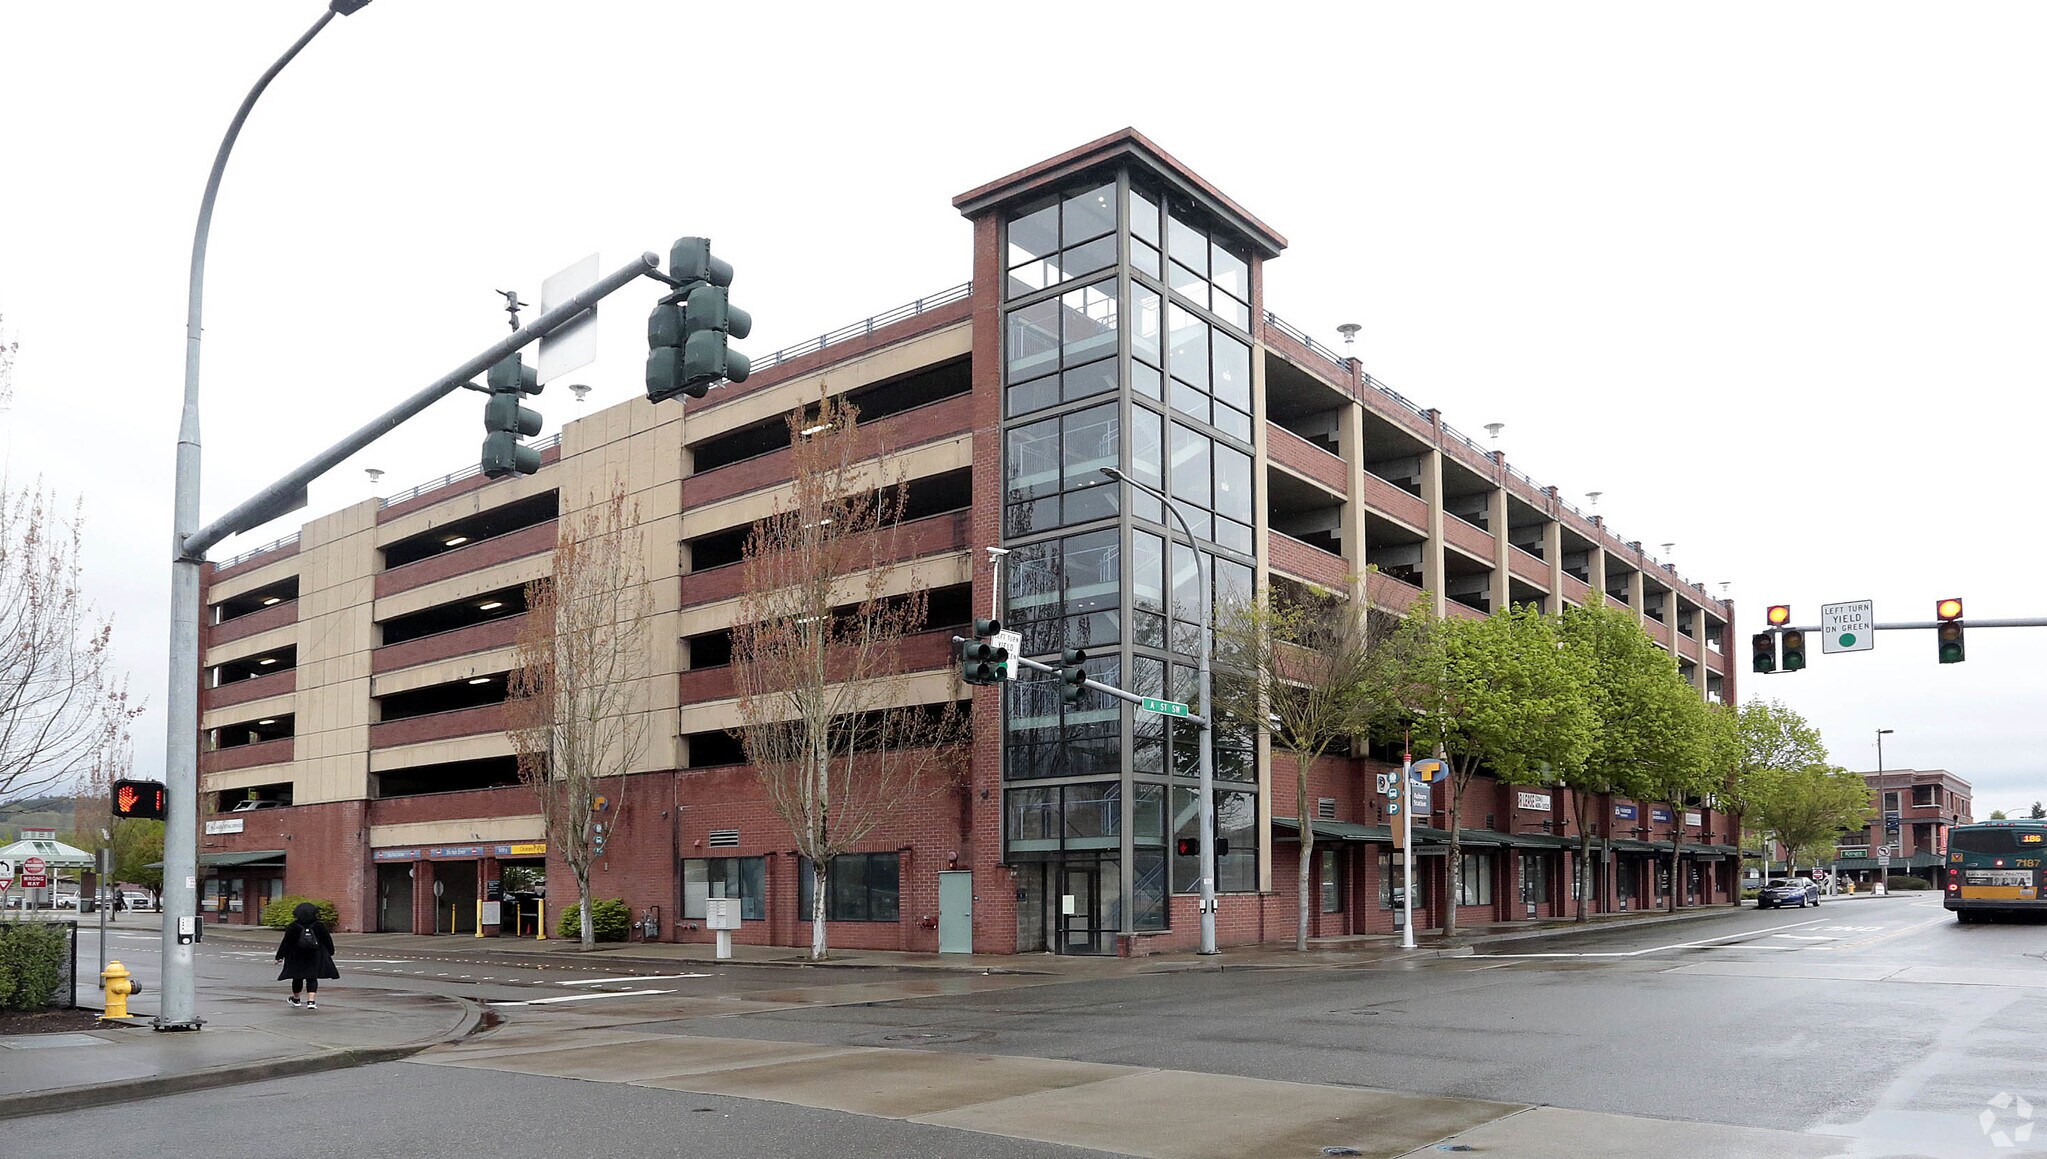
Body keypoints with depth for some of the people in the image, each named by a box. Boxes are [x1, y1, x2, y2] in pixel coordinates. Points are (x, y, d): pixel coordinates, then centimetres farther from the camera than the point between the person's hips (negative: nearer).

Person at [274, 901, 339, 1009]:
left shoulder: (293, 927, -9)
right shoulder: (319, 926, -6)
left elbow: (285, 942, -5)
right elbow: (327, 940, 3)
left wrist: (280, 956, 4)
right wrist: (330, 952, 18)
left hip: (297, 958, 0)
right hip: (314, 957, 0)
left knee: (297, 978, 17)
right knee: (312, 978, 2)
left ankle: (296, 998, 36)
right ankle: (311, 1000, -14)